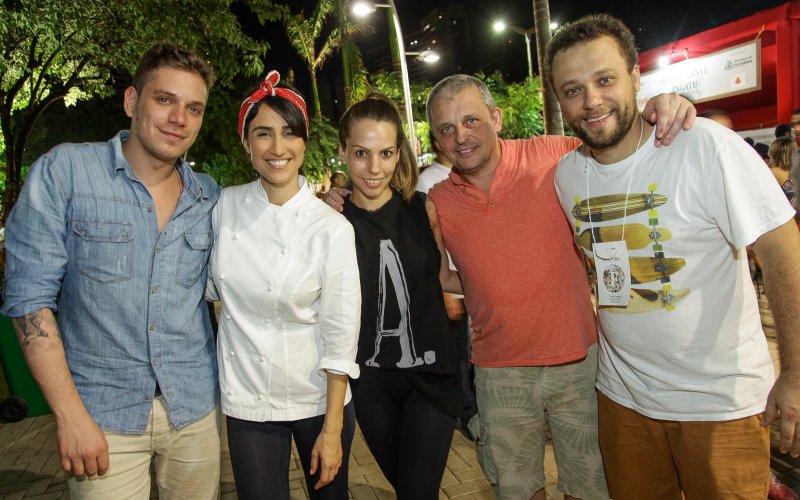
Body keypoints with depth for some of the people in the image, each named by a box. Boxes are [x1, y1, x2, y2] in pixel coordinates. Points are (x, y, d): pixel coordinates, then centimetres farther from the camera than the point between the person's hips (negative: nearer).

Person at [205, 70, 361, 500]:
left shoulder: (332, 229, -15)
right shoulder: (225, 205, -5)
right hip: (246, 399, 2)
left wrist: (332, 429, -9)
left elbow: (341, 336, -12)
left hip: (317, 397, -2)